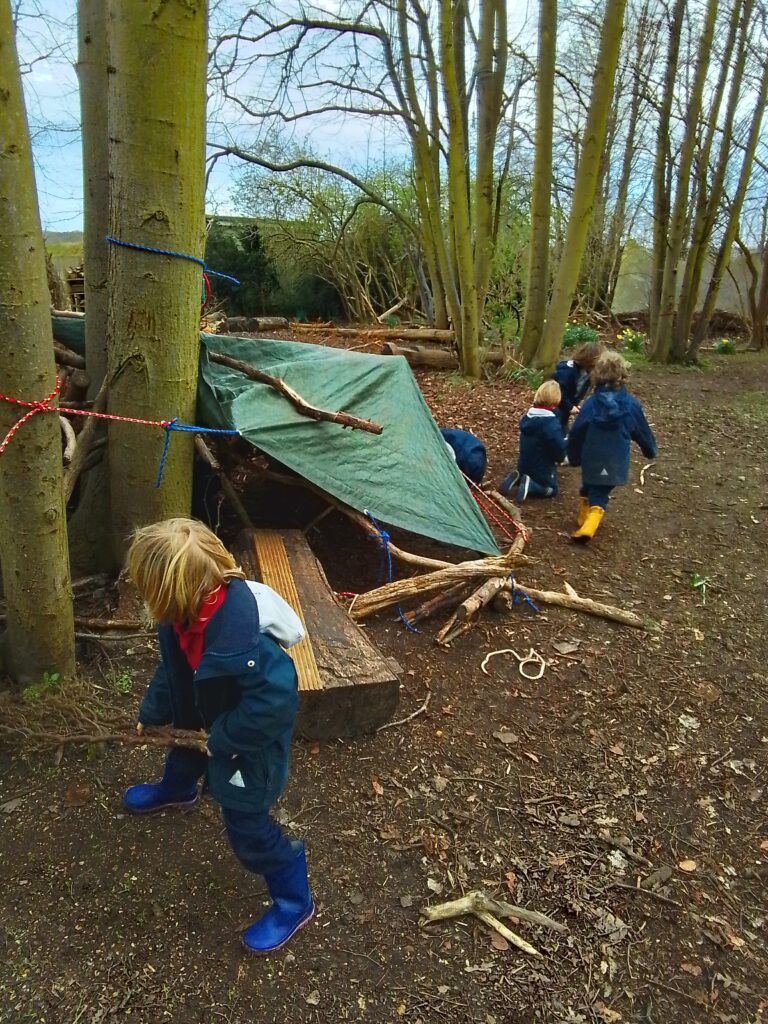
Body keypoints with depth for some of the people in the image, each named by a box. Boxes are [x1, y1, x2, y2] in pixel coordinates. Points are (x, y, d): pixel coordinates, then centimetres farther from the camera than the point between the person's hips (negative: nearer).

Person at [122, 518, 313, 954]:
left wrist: (222, 740, -26)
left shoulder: (237, 640, -47)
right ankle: (177, 790, 74)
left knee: (247, 825, 3)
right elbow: (174, 665, 1)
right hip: (207, 715, 9)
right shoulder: (190, 609, -18)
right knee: (185, 745, 37)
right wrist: (151, 714, 9)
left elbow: (274, 701, -40)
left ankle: (295, 901, 27)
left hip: (250, 738, -9)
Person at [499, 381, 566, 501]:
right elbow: (560, 451, -24)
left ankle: (518, 478, 4)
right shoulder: (552, 423, -29)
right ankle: (529, 485, -8)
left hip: (524, 465, 6)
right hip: (542, 469, -6)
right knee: (551, 489, 19)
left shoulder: (528, 417, -5)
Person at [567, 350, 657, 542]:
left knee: (588, 490, 24)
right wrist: (651, 450, 23)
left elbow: (576, 432, -5)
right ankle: (588, 527, -13)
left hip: (591, 460, 1)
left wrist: (574, 456, 10)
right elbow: (643, 431, 4)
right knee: (599, 495, 6)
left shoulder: (591, 402, -10)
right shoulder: (631, 404, -9)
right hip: (615, 462, -1)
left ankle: (584, 520, 37)